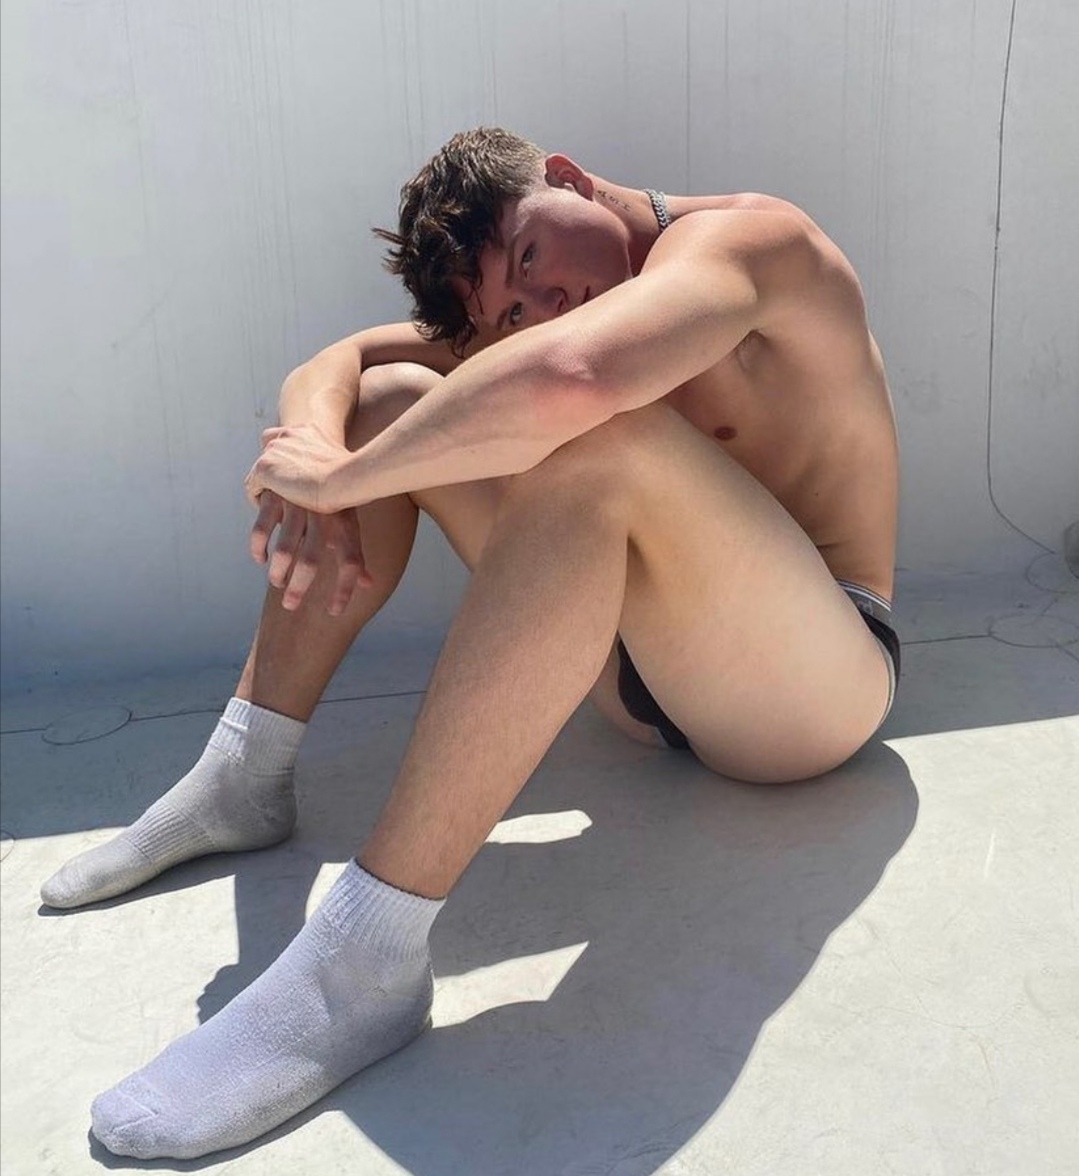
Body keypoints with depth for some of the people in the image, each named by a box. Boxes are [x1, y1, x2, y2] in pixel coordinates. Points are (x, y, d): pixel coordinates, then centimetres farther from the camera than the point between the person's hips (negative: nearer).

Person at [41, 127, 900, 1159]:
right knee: (387, 401, 2)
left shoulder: (740, 238, -14)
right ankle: (245, 779, 0)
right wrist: (313, 460, -17)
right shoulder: (527, 310, 10)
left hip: (816, 680, -7)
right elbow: (331, 368, 6)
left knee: (598, 436, -37)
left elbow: (563, 380, -36)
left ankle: (366, 958, -35)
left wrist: (336, 477, -24)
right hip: (640, 675, 7)